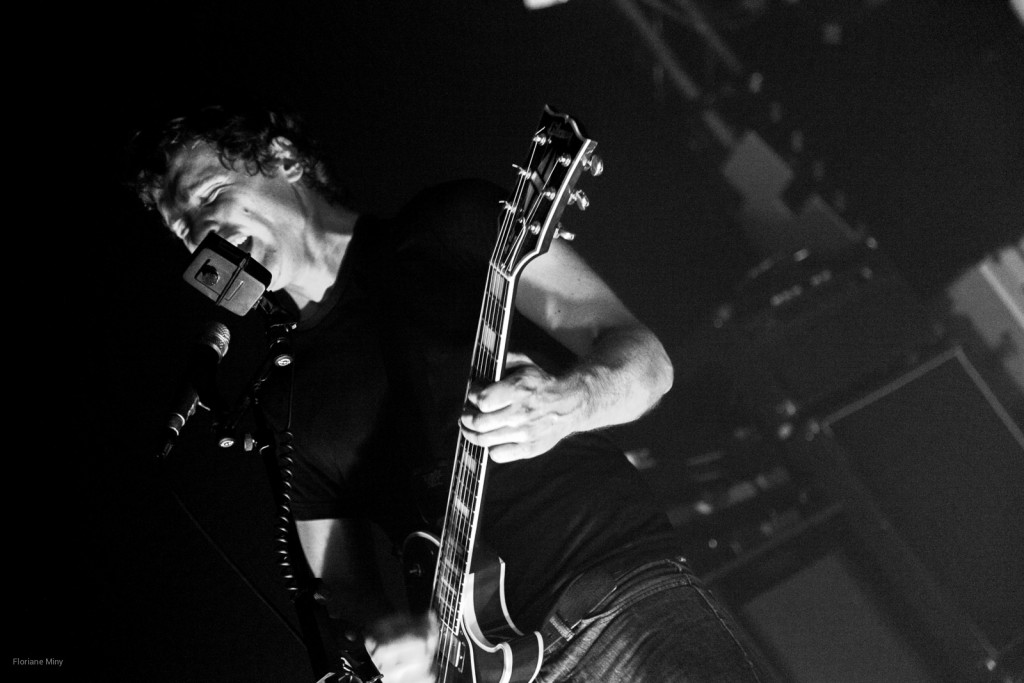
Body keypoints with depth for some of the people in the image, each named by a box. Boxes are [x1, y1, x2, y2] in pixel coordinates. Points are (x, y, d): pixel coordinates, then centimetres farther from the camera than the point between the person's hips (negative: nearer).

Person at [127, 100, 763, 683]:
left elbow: (645, 356, 2)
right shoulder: (286, 405, 15)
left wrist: (568, 400, -18)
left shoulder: (452, 226, 5)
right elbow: (340, 581, 17)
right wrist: (379, 631, -4)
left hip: (628, 600, -3)